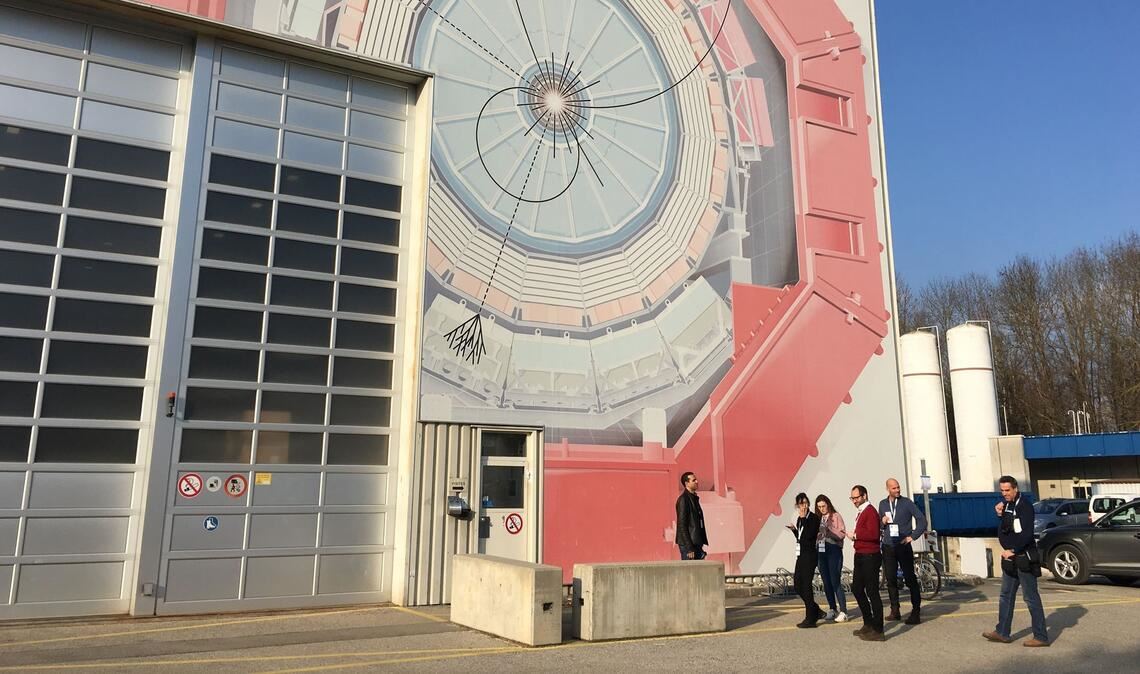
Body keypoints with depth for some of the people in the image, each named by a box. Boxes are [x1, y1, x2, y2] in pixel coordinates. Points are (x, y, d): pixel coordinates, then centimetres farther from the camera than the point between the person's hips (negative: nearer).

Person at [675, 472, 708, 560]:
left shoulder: (694, 498, 16)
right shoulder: (683, 499, -12)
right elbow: (682, 525, -16)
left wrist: (701, 543, 14)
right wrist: (689, 548, -20)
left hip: (696, 543, 9)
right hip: (688, 544, -9)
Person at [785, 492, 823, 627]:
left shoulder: (814, 518, -10)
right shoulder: (800, 518, 11)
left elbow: (809, 535, -23)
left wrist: (803, 518, -21)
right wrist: (793, 529, 8)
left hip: (810, 556, -8)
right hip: (801, 555, 8)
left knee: (806, 586, -5)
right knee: (798, 587, 11)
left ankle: (810, 619, 4)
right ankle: (816, 611, 26)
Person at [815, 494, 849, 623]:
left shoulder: (836, 516, -1)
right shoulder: (817, 518, 12)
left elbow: (842, 534, -8)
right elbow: (814, 535, 10)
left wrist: (829, 529, -19)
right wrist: (817, 533, -11)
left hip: (834, 550, -5)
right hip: (821, 551, 5)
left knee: (835, 582, -8)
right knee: (826, 582, 8)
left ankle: (843, 612, -3)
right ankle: (832, 609, 18)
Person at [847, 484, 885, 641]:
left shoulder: (870, 511, -13)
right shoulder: (861, 513, 18)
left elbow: (873, 534, -25)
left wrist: (855, 535, -16)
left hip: (870, 557, -10)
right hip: (861, 557, 10)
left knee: (872, 592, -6)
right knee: (857, 588, 15)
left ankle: (878, 631, -2)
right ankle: (868, 624, 26)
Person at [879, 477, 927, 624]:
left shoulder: (907, 503, -3)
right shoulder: (882, 504, 9)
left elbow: (922, 520, -4)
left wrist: (912, 536, -8)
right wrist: (882, 522, -5)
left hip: (903, 546, -4)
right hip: (888, 546, 4)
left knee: (910, 578, -3)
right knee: (890, 579, 6)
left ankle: (915, 612, 2)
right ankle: (895, 611, 16)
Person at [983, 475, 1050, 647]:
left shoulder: (1024, 505, -14)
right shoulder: (1006, 505, 12)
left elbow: (1027, 533, -21)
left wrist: (1012, 550, -19)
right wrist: (1000, 515, -1)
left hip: (1024, 558, -9)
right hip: (1010, 558, 9)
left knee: (1031, 597, -3)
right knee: (1006, 596, 14)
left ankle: (1041, 636, 5)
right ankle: (1002, 632, 22)